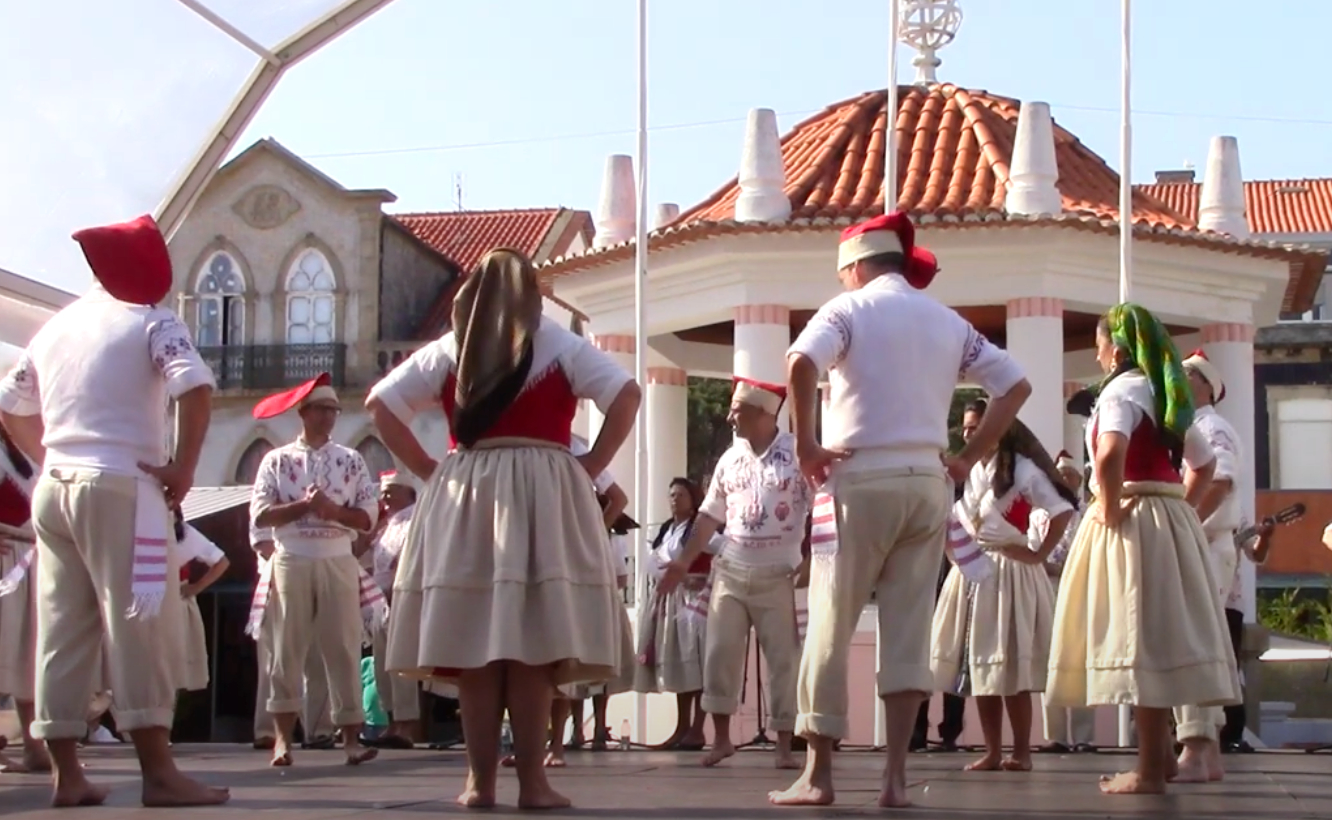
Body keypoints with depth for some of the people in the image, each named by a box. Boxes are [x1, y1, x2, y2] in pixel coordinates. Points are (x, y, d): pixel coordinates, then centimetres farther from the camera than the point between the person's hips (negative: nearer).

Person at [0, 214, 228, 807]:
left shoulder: (57, 326, 18)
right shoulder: (151, 323, -2)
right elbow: (196, 388, -18)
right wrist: (183, 468, -11)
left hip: (53, 488, 7)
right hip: (119, 487, -6)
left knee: (62, 632, 6)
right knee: (142, 626, -6)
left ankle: (66, 774, 7)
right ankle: (159, 773, -8)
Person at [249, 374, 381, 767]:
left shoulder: (351, 461, 8)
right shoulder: (277, 460, 5)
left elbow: (368, 517, 2)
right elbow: (259, 515, -4)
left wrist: (333, 510, -14)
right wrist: (303, 506, -14)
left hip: (338, 563, 1)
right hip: (291, 562, -1)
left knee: (344, 649, -2)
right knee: (288, 649, 0)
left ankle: (351, 737, -2)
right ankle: (283, 738, 4)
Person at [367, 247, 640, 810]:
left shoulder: (448, 351, 10)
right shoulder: (561, 347, 5)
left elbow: (381, 404, 7)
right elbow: (626, 395, -5)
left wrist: (428, 469, 8)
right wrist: (591, 467, 0)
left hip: (462, 500, 2)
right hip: (543, 498, -2)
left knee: (473, 642, 2)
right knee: (533, 646, -3)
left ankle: (480, 781, 2)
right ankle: (532, 781, -5)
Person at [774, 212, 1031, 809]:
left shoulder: (849, 308, -1)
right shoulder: (947, 322, 15)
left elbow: (801, 361, -20)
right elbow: (1015, 385, 13)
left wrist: (805, 444, -12)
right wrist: (969, 457, 11)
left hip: (861, 481, -4)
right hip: (928, 484, 4)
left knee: (831, 627, 2)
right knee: (909, 629, 5)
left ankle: (818, 773, 5)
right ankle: (895, 777, 1)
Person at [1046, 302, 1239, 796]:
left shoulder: (1122, 389, -11)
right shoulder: (1167, 395, 15)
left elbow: (1110, 454, -30)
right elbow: (1205, 462, 26)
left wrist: (1109, 509, -18)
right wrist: (1182, 506, 18)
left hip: (1132, 523, -9)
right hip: (1169, 520, 9)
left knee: (1140, 640, -6)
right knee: (1158, 638, 14)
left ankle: (1150, 771, -3)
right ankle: (1160, 756, 21)